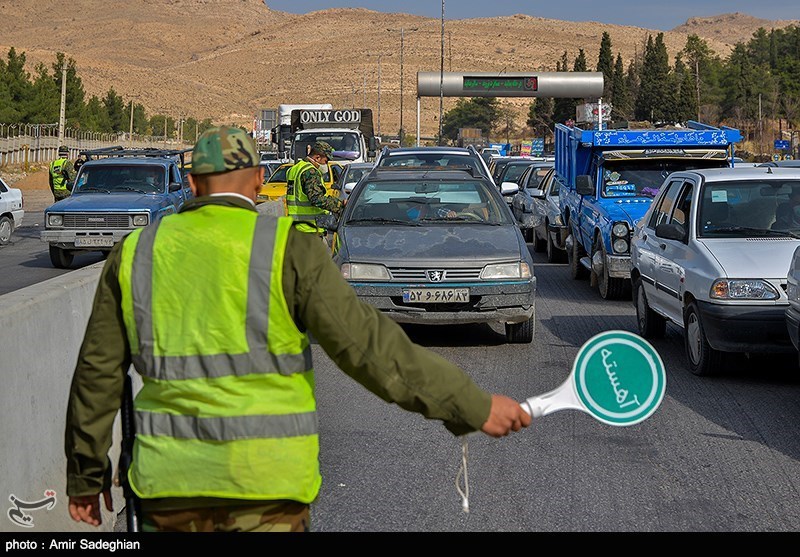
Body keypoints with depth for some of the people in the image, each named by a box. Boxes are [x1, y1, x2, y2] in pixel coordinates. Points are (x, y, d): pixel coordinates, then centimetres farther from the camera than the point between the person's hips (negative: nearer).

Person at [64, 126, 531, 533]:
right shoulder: (287, 248, -7)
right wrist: (474, 406, -8)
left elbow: (99, 372, 11)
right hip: (265, 483, -3)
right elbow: (366, 345, -13)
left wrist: (86, 472, 23)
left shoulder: (134, 254, 6)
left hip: (170, 483, 3)